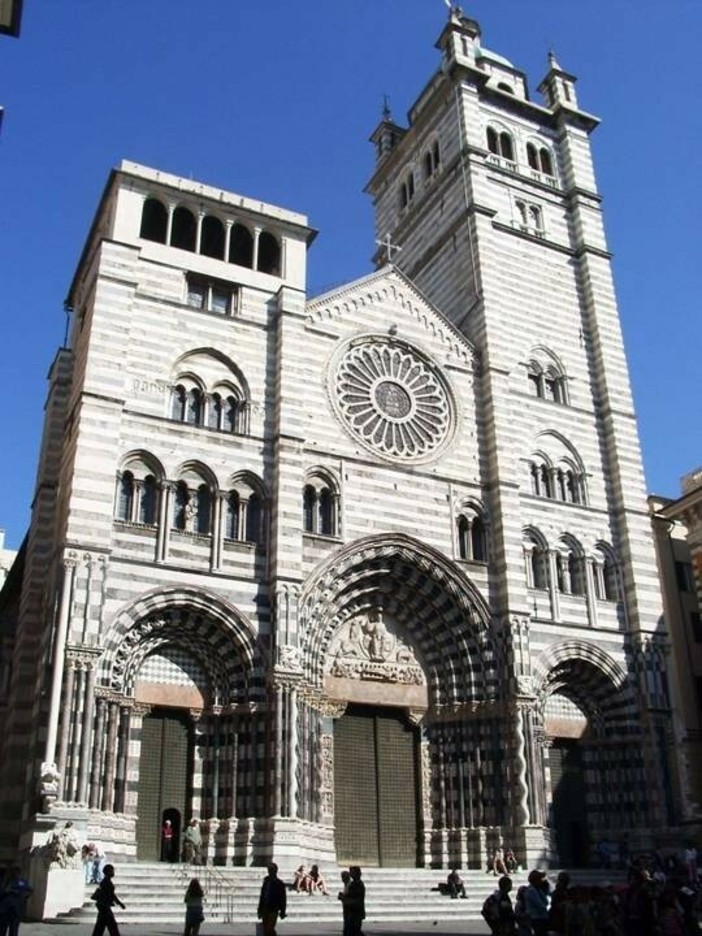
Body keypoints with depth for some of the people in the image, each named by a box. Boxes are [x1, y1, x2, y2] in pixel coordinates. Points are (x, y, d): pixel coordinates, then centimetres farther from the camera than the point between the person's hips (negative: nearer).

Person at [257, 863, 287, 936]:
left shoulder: (279, 883, -4)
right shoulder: (266, 882, 11)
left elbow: (283, 898, -2)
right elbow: (262, 896, 15)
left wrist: (282, 912, -5)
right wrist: (260, 909, 13)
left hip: (273, 910, -5)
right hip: (265, 909, 5)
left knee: (269, 928, -14)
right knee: (265, 929, 7)